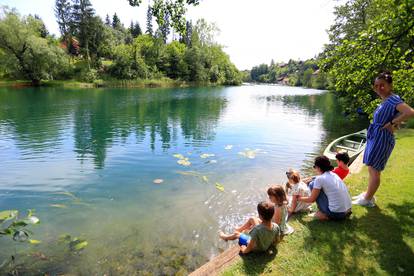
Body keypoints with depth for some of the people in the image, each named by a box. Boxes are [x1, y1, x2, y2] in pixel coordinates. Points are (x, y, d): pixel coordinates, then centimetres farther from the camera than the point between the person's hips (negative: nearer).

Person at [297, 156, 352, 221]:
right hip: (347, 210, 8)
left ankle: (324, 214, 6)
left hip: (336, 214, -8)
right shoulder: (334, 174, 9)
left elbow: (312, 199, -4)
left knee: (312, 184, -2)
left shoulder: (319, 178, -12)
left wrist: (299, 198, 14)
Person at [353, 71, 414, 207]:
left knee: (374, 170, 1)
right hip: (375, 138, 10)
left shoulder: (393, 99, -16)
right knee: (371, 169, 18)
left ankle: (367, 200, 13)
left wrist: (392, 123, -22)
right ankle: (368, 194, 33)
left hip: (382, 139, -10)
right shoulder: (385, 101, 12)